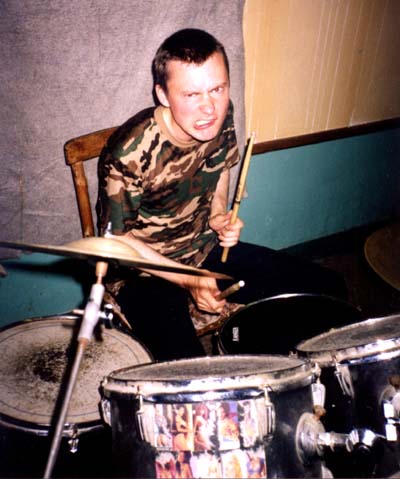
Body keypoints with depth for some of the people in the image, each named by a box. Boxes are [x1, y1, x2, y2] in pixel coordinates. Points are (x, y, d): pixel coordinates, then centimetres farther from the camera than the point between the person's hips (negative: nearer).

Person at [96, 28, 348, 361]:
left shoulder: (221, 118, -10)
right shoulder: (130, 153, -27)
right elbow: (116, 240, -15)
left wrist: (220, 218, -8)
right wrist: (188, 281, -21)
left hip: (205, 249, 6)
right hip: (143, 270, -5)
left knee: (329, 289, 2)